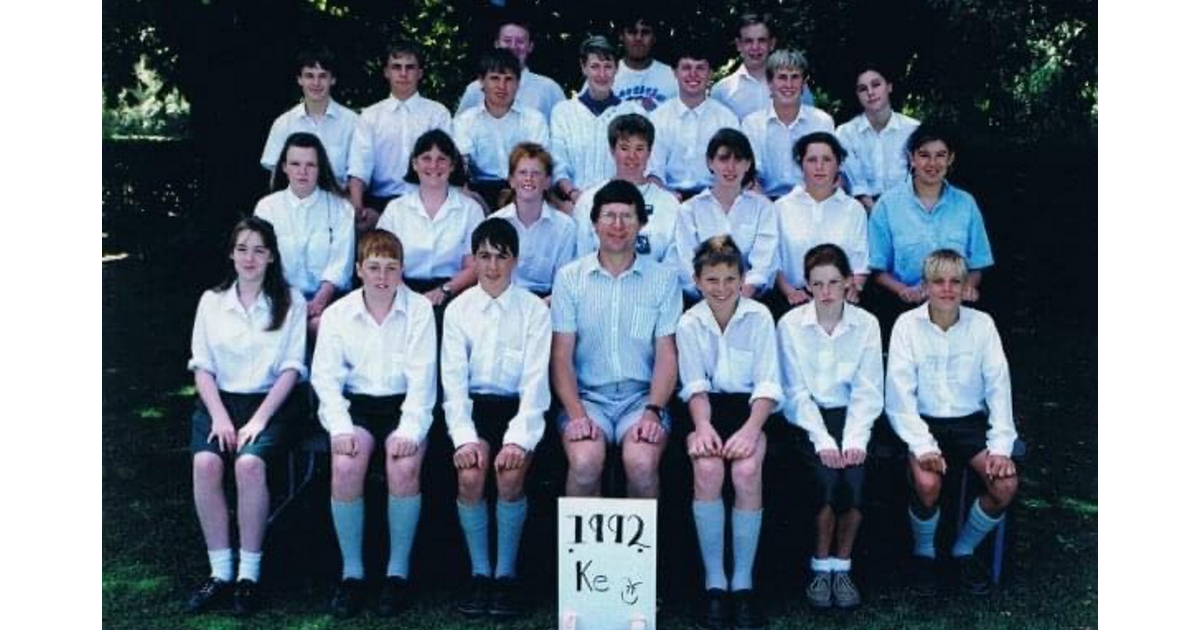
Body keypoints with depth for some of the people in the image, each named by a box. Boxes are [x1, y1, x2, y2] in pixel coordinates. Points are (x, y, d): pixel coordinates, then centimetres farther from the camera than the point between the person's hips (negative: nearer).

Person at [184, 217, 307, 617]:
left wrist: (258, 420, -12)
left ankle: (249, 574, -21)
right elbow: (202, 366, 7)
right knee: (205, 463, -28)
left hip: (271, 402, -2)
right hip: (219, 400, 2)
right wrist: (220, 418, -9)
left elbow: (291, 369, -1)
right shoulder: (212, 301, 13)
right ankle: (220, 572, -18)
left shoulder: (290, 301, 6)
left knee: (249, 463, -32)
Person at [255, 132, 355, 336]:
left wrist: (318, 302, -17)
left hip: (329, 295, -1)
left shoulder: (340, 208, 8)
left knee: (320, 324, -33)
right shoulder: (266, 207, 12)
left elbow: (340, 264, -1)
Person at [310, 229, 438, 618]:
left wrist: (409, 429, -18)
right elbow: (326, 375, 2)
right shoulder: (337, 313, 8)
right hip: (356, 404, 1)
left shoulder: (419, 309, 2)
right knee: (345, 467, -27)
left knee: (404, 467, -29)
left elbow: (422, 375, -5)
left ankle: (398, 571, -12)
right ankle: (351, 572, -12)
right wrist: (340, 427, -14)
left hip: (404, 404, -1)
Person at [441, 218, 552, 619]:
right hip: (473, 406, 1)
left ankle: (506, 575, -8)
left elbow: (535, 380, -6)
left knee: (510, 474, -27)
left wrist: (518, 439, -19)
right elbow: (454, 379, -2)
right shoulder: (458, 309, 5)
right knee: (470, 474, -25)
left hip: (518, 406, -1)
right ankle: (479, 574, -7)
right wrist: (465, 436, -16)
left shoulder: (534, 310, 1)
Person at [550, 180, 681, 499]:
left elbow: (666, 354, 3)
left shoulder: (663, 278, 7)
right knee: (585, 461, -29)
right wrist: (576, 413, -12)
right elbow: (561, 355, 2)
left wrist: (653, 411, -12)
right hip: (587, 394, 0)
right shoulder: (569, 277, 7)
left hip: (642, 395, 0)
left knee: (642, 462, -28)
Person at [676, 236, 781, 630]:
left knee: (746, 470, -31)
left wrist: (750, 429, -22)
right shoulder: (689, 324, 5)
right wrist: (702, 425, -23)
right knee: (707, 468, -30)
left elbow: (768, 384, -5)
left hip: (749, 406, -1)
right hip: (709, 408, 1)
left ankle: (743, 583, -18)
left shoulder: (759, 317, 1)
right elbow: (695, 385, -3)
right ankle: (714, 583, -19)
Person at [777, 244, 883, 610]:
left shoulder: (866, 324, 3)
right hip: (806, 418, -1)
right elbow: (796, 393, -5)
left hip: (850, 415, 1)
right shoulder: (791, 325, -1)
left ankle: (841, 566, -8)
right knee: (827, 473, -27)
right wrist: (823, 440, -17)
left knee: (854, 472, -26)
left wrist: (855, 439, -15)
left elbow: (868, 392, -1)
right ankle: (821, 567, -9)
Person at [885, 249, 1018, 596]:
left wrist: (1001, 446, -13)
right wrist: (923, 446, -22)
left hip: (971, 422, 2)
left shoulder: (981, 324, 0)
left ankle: (964, 550, 7)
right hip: (924, 423, -2)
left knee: (1006, 484, -21)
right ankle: (923, 552, 2)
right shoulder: (908, 325, -5)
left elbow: (998, 385, -2)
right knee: (927, 483, -30)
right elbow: (900, 393, -11)